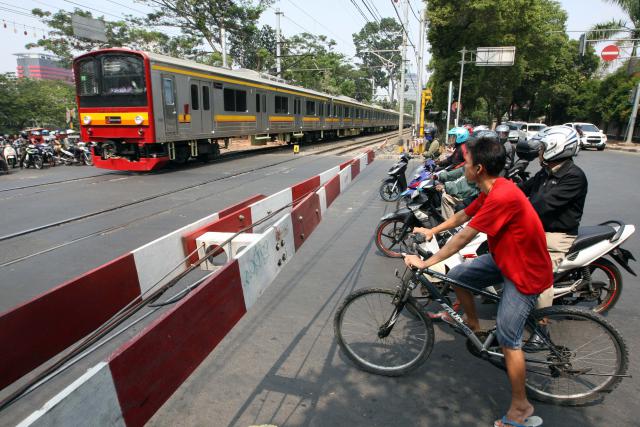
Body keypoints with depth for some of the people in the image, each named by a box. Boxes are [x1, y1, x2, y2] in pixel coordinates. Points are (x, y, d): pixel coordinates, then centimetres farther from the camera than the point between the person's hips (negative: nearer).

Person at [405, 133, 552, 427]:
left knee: (508, 339, -4)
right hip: (504, 258, 9)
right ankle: (473, 325, 33)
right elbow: (462, 216, 13)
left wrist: (425, 263, -21)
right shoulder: (493, 189, -2)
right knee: (456, 275, 9)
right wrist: (433, 230, 16)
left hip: (527, 271, -9)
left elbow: (463, 237, -28)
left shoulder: (502, 196, -32)